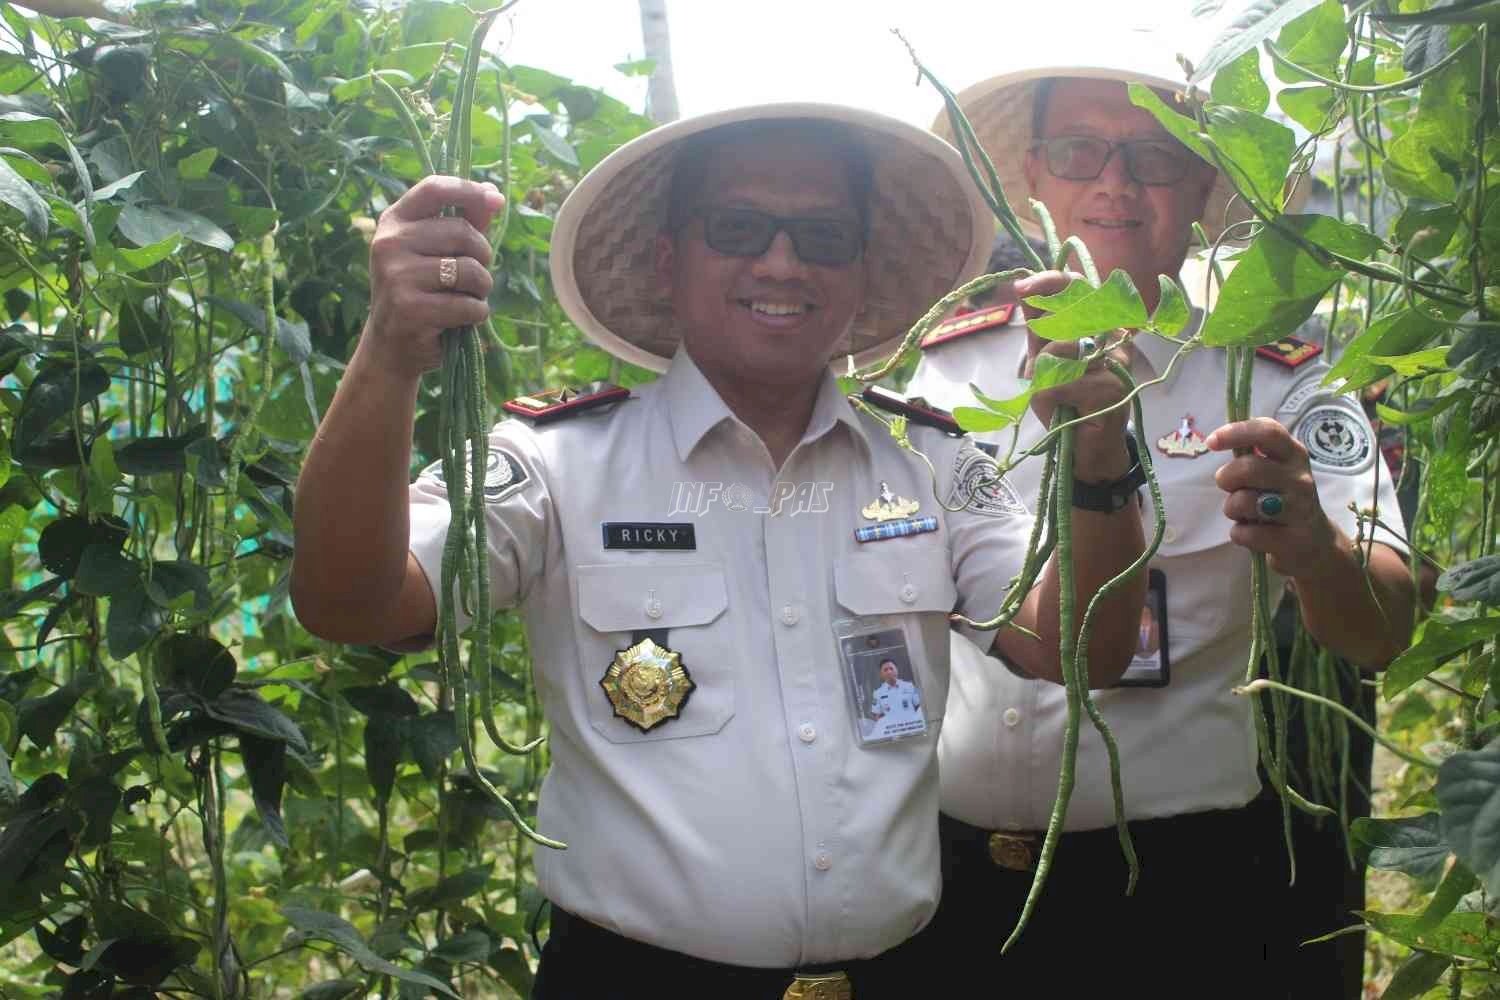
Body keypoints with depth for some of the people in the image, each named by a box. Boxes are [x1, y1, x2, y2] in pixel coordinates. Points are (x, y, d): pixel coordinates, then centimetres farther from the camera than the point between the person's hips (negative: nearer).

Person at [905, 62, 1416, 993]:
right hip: (944, 866, 3)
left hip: (1178, 885, -2)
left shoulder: (1276, 385, -6)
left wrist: (1312, 552, -39)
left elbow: (1380, 634, -19)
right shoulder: (945, 364, 1)